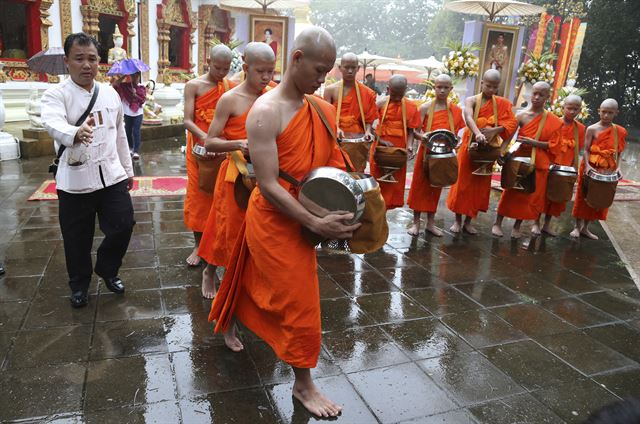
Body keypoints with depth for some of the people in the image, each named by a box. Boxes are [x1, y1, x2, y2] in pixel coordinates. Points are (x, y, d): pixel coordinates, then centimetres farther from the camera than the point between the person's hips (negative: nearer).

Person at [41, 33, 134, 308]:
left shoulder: (110, 93, 8)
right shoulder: (56, 95, -7)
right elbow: (54, 125, -29)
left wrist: (128, 169, 19)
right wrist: (76, 134, -51)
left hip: (112, 176, 3)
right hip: (75, 181, -3)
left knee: (123, 226, 2)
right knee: (77, 238, 8)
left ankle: (107, 270, 31)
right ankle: (79, 285, 32)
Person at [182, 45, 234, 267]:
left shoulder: (231, 87, 4)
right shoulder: (193, 86, -4)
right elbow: (188, 121, -11)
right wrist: (206, 138, -28)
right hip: (200, 148, -2)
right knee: (199, 194, 4)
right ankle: (199, 245, 15)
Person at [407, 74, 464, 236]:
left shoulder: (455, 110, 3)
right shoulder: (425, 107, -6)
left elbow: (455, 132, 10)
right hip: (426, 150, -3)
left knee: (436, 186, 11)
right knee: (420, 185, 2)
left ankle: (431, 222, 22)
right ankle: (416, 222, 12)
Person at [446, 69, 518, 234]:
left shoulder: (502, 103, 5)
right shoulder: (471, 100, -6)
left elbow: (513, 123, -4)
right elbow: (469, 118, -26)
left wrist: (495, 130, -23)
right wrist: (477, 133, -45)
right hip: (470, 146, -3)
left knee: (480, 184, 7)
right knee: (463, 182, 2)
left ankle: (468, 221, 18)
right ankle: (458, 220, 14)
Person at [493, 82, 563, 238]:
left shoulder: (553, 121, -1)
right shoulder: (522, 116, -5)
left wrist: (534, 143, -19)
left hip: (539, 163, 2)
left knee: (531, 195, 6)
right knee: (511, 191, 3)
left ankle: (517, 226, 18)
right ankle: (498, 223, 13)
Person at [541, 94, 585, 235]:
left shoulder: (580, 129, 3)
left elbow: (577, 150, 8)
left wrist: (574, 167, 2)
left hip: (566, 168, 4)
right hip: (548, 164, -3)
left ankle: (547, 224, 22)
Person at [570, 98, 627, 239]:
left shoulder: (619, 131, 5)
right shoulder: (592, 129, -7)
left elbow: (618, 152, 9)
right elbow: (586, 150, -9)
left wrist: (617, 167, -5)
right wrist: (587, 166, -21)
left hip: (607, 171, 4)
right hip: (591, 168, -4)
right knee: (583, 197, 4)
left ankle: (585, 228, 22)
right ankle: (577, 227, 15)